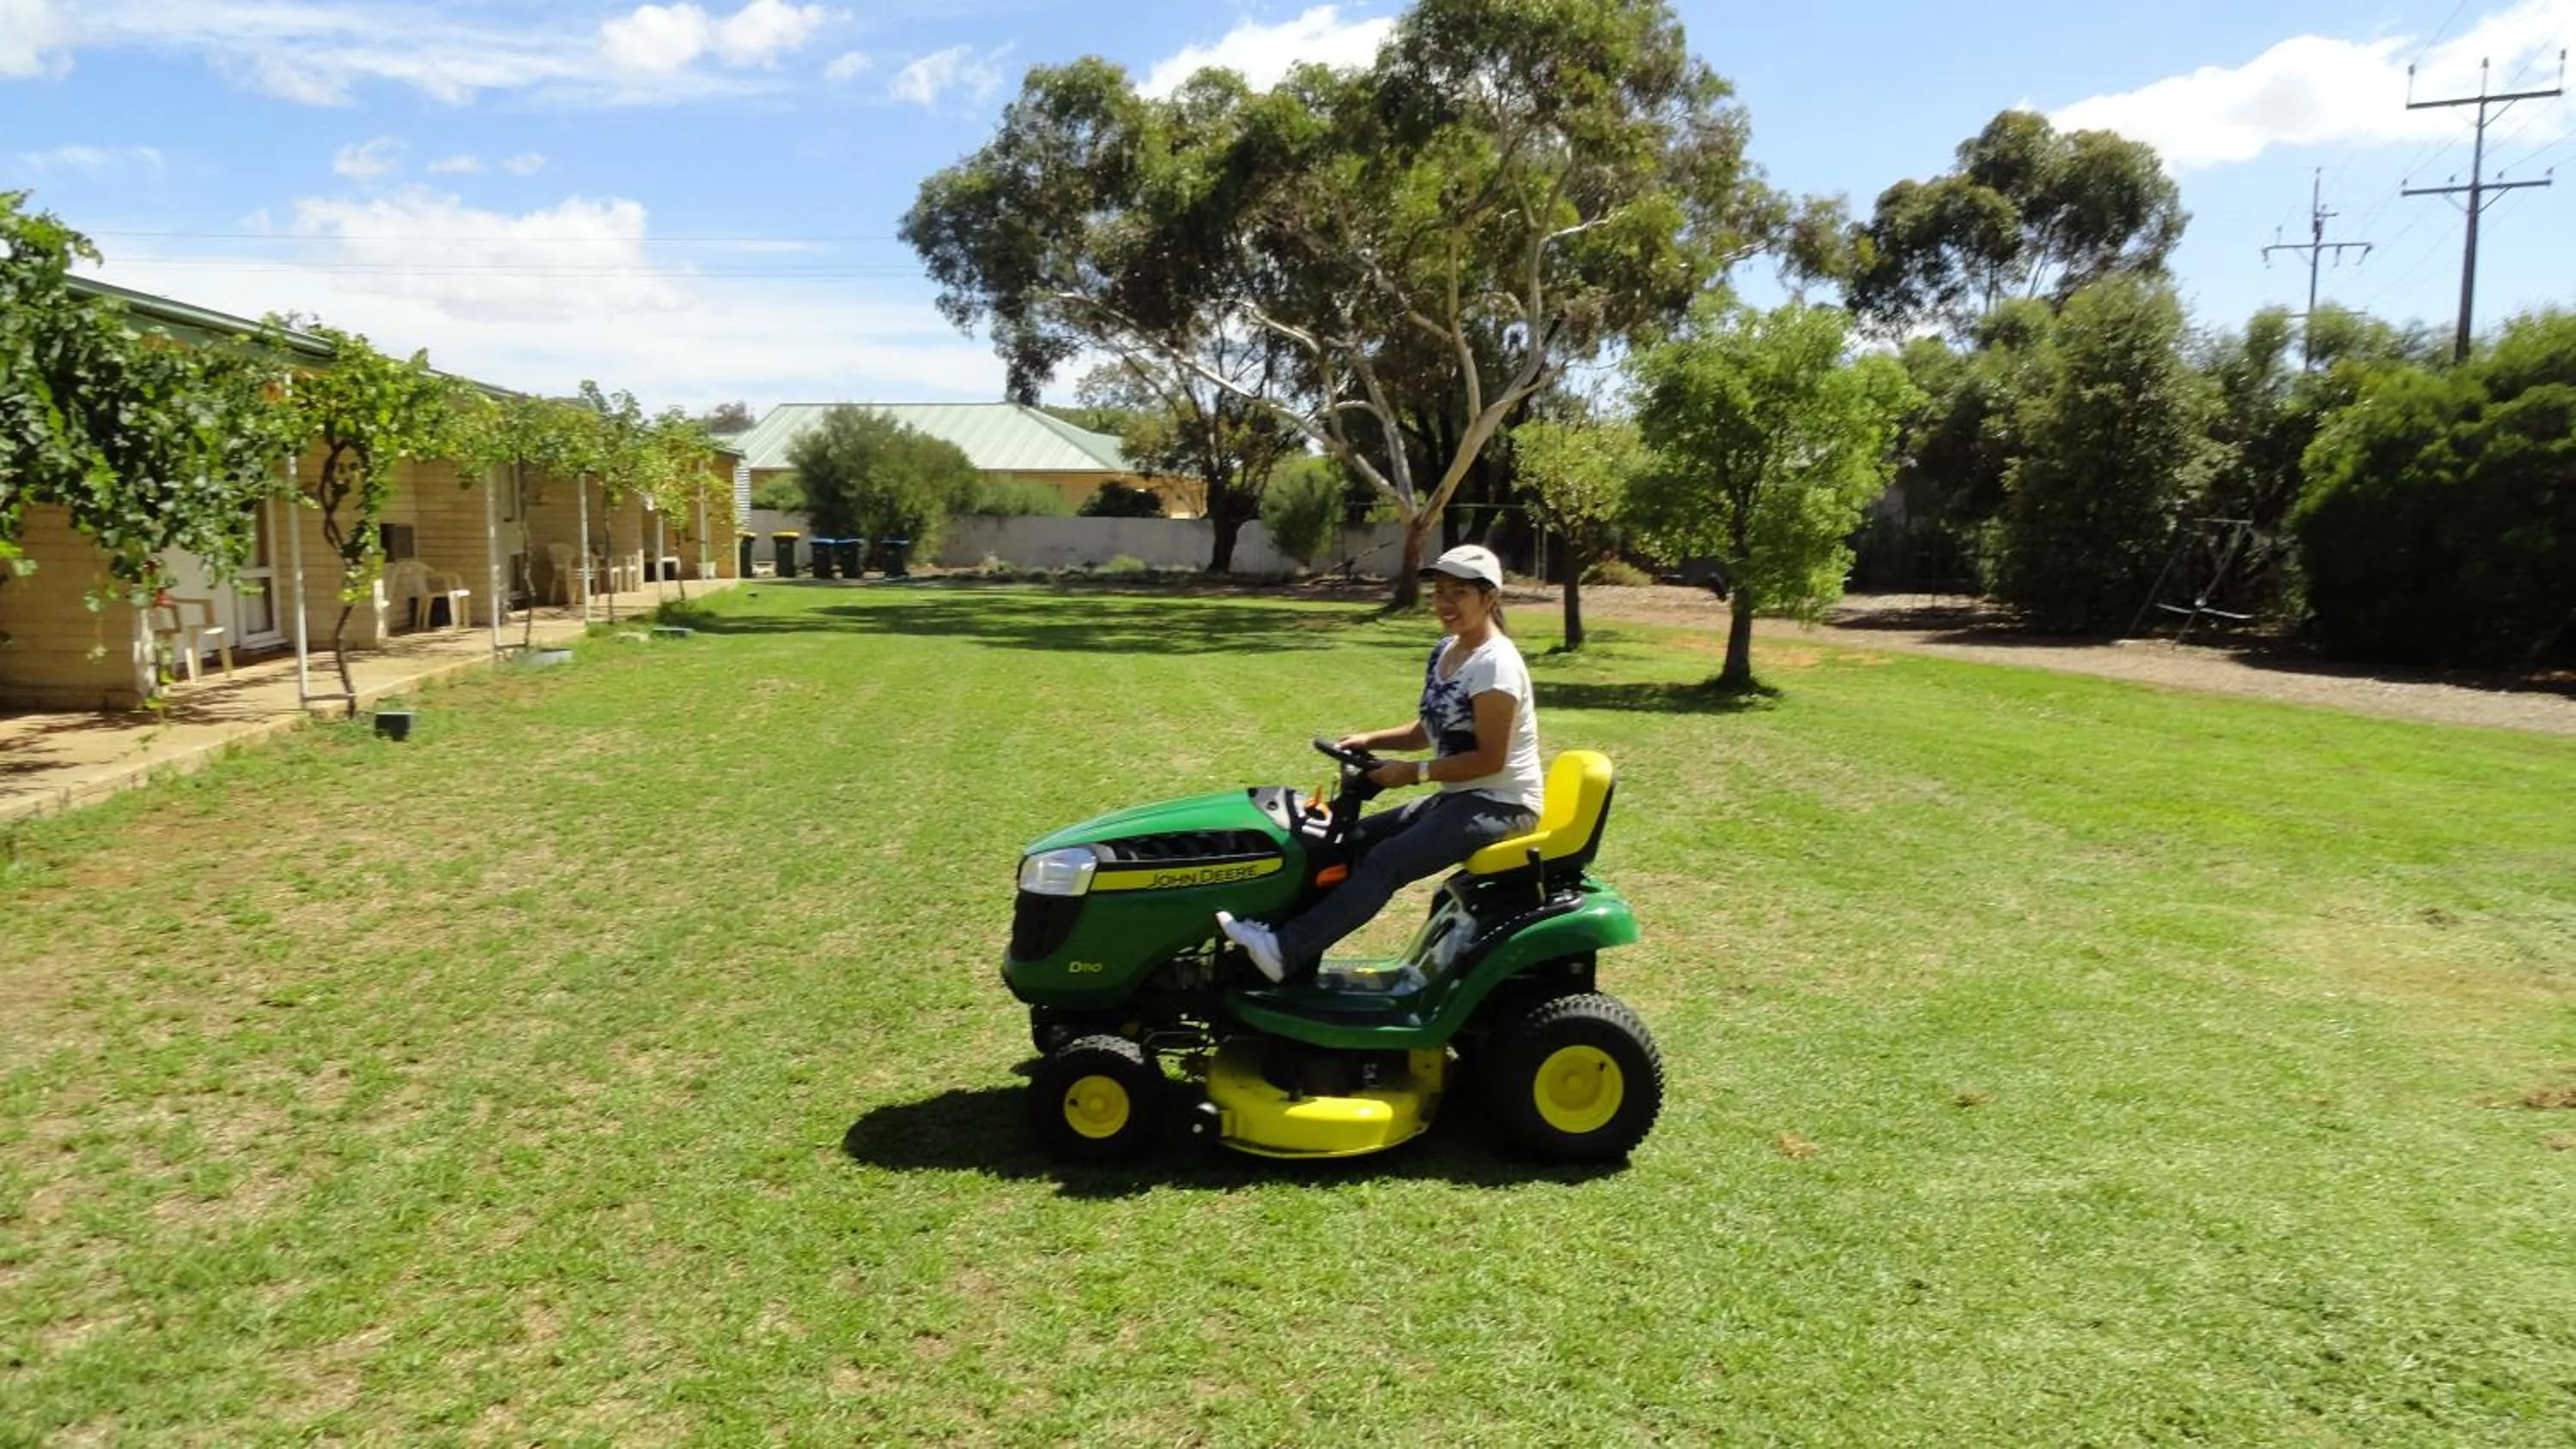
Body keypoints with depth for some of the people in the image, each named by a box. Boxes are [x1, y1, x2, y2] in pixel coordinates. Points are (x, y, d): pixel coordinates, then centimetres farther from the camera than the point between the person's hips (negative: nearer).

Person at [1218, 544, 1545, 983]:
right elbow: (1428, 730, 15)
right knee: (1355, 840, -1)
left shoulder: (1495, 663, -19)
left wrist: (1413, 773, -20)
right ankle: (1299, 961, -5)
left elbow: (1490, 758, -22)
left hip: (1501, 803, -9)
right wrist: (1371, 740, -1)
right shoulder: (1445, 651, 9)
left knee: (1386, 861, -24)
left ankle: (1284, 950, -26)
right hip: (1459, 797, 9)